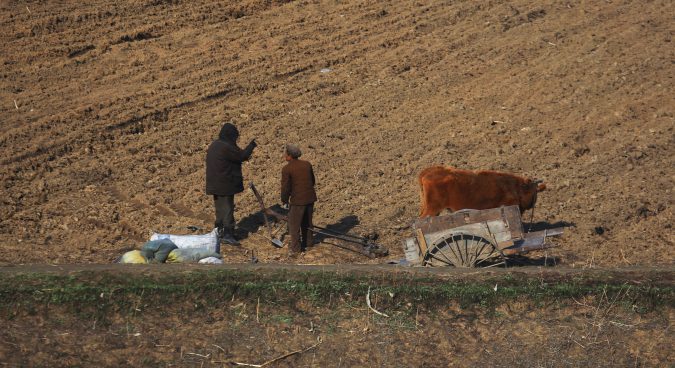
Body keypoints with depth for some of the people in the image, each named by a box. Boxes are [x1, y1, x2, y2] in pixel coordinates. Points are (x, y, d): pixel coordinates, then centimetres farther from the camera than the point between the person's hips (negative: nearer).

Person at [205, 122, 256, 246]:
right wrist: (251, 145, -1)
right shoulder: (226, 147, -21)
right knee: (227, 209, -3)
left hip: (215, 185, 9)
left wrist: (244, 155, 15)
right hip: (225, 185, -9)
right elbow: (242, 156, -15)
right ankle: (227, 235, -1)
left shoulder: (214, 146, 10)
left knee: (220, 209, 17)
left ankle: (219, 233, 24)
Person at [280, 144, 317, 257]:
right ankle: (308, 241, 36)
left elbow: (285, 187, -11)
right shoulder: (307, 164, 5)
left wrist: (284, 200, 5)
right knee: (307, 221, 23)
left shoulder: (286, 169, -13)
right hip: (310, 197, 6)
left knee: (294, 224, 4)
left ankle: (295, 249, 6)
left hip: (297, 200, -6)